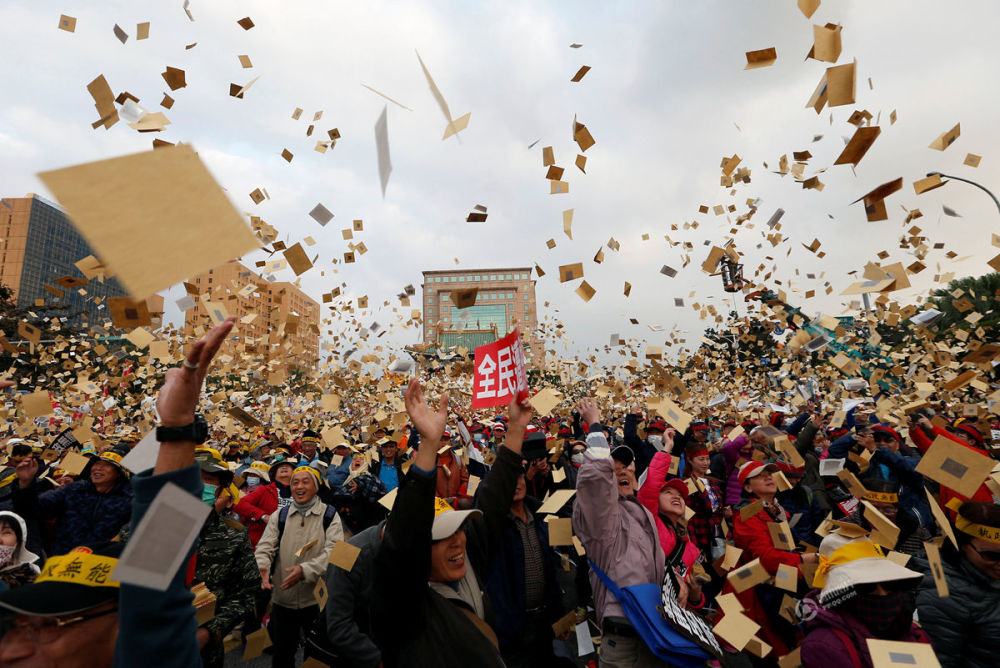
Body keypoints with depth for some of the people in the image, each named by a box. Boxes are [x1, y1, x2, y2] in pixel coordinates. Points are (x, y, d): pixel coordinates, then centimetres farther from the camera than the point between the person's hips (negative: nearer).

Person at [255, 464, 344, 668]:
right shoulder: (279, 516, 5)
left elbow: (334, 552, -17)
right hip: (282, 599, 3)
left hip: (317, 599, -3)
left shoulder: (330, 516, -7)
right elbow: (265, 547, -2)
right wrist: (262, 568, -22)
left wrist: (305, 570, -29)